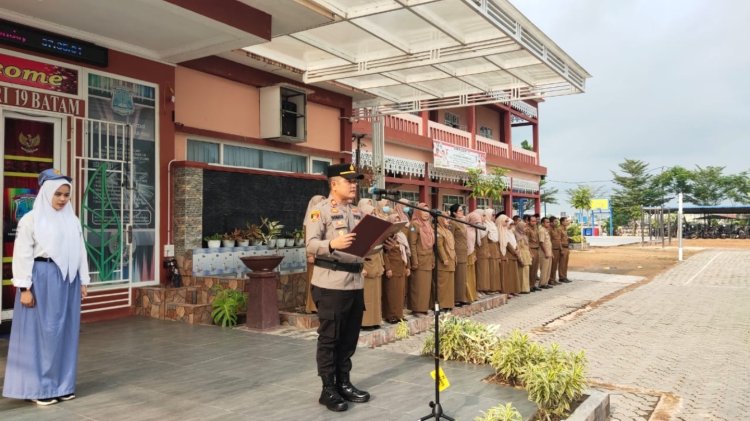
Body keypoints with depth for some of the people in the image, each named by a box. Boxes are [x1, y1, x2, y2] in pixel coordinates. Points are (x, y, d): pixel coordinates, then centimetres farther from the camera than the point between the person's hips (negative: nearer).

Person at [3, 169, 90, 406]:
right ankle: (39, 387, 11)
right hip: (42, 279, -5)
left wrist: (83, 281, 11)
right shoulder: (31, 219, -4)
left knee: (65, 331, 9)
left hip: (68, 280, 5)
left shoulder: (73, 220, 10)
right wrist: (24, 288, -11)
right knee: (41, 332, 1)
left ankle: (62, 385, 19)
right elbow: (22, 255, -6)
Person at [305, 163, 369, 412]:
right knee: (329, 338, 2)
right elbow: (310, 244, -18)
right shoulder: (320, 210, -8)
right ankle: (328, 390, 12)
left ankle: (344, 383, 26)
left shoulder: (357, 213, 15)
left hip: (355, 281, 8)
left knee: (349, 337, 14)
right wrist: (333, 244, -34)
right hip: (331, 284, -7)